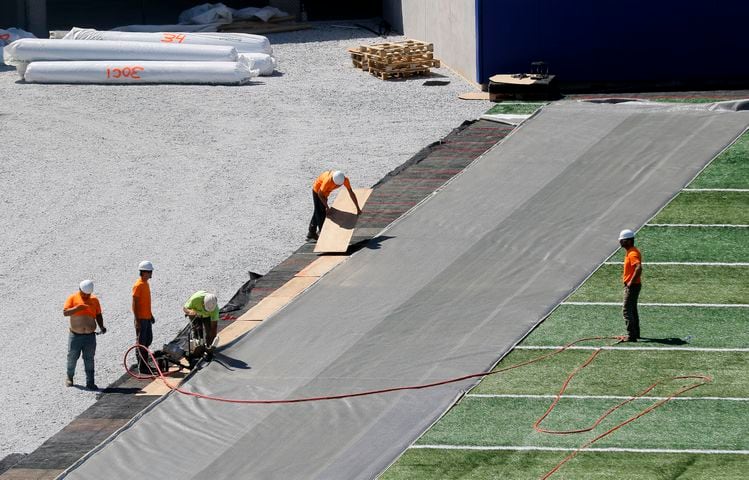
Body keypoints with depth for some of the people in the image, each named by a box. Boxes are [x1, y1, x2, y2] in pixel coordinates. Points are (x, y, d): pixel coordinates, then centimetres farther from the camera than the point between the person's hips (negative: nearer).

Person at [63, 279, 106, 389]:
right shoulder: (73, 298, -2)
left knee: (89, 359, 0)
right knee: (72, 357, 8)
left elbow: (98, 315, 12)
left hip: (90, 335, 1)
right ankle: (69, 377, 29)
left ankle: (90, 382, 0)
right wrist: (77, 308, -26)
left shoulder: (94, 300, 6)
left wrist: (101, 327, -4)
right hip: (75, 335, -1)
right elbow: (65, 312, -11)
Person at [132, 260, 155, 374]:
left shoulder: (146, 283, 11)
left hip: (147, 317, 9)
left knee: (148, 340, 16)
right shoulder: (138, 285, -18)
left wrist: (151, 315, 23)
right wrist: (137, 320, -22)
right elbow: (135, 304, -19)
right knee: (141, 342, -3)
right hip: (141, 318, -9)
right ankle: (142, 367, 2)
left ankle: (144, 363, 27)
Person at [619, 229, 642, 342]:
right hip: (631, 285, 11)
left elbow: (639, 268, -35)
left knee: (627, 310, -10)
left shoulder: (632, 253, -21)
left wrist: (631, 282, -28)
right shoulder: (630, 252, 11)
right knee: (633, 310, 20)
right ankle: (635, 333, 29)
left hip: (632, 286, -11)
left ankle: (631, 335, -12)